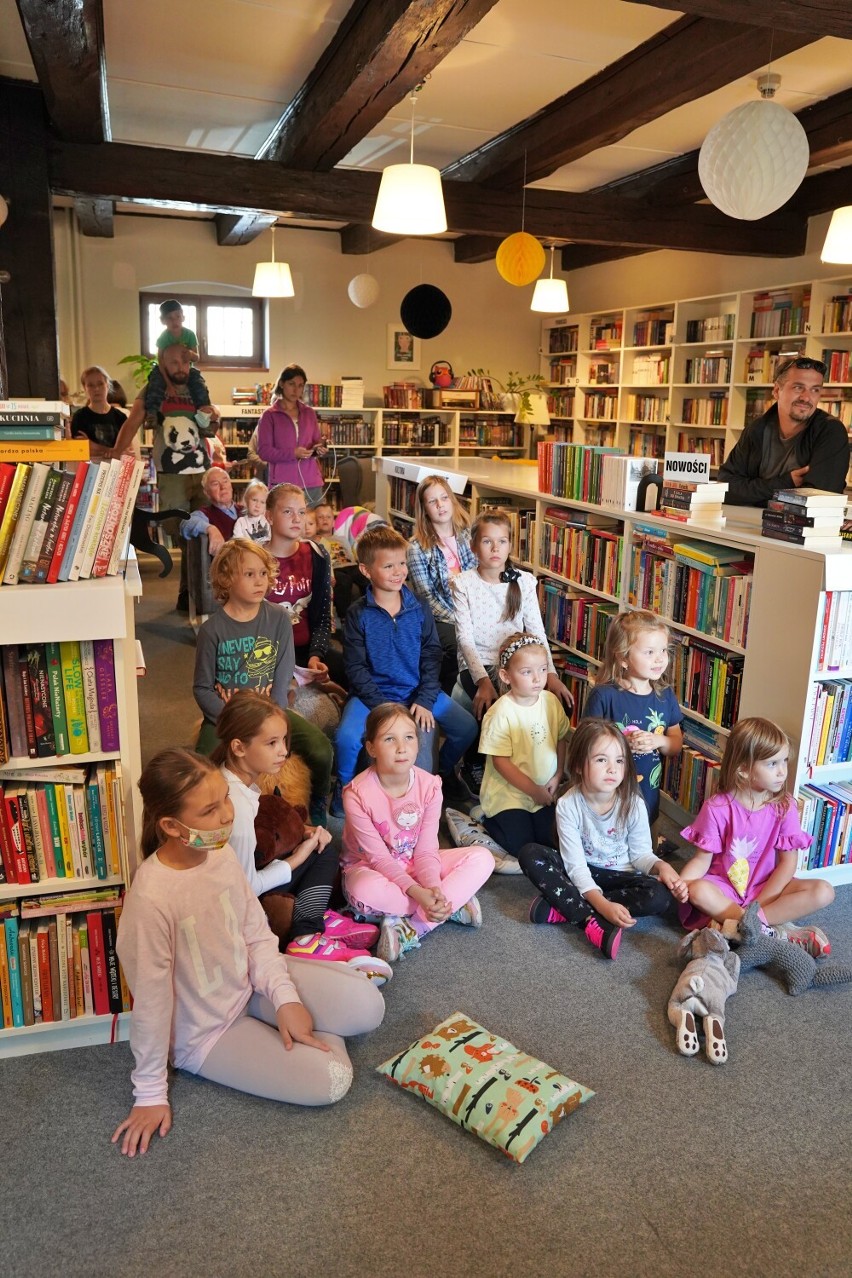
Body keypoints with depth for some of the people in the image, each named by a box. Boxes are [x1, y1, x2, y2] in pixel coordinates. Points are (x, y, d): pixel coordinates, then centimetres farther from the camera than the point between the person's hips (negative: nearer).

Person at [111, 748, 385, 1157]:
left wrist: (286, 998, -11)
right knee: (330, 1081, -12)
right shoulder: (150, 898, -34)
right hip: (204, 1030, -5)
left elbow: (257, 934, -1)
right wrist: (151, 1094, -12)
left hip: (250, 984, 6)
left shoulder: (220, 853, -13)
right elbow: (152, 1002, -23)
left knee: (367, 1007, -6)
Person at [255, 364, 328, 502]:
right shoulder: (270, 415, 2)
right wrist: (293, 453, -17)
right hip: (282, 483, -4)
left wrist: (320, 448, -7)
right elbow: (263, 451, -4)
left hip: (311, 482, 4)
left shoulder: (309, 413, 14)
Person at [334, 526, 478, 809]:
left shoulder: (419, 608, 2)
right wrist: (383, 707, -16)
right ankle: (343, 790, 1)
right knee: (347, 737, -29)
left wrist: (425, 700, -9)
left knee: (467, 727, -8)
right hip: (372, 694, -3)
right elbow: (356, 668, -7)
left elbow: (432, 656, 2)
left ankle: (441, 774, 21)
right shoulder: (358, 614, -6)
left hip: (417, 691, 3)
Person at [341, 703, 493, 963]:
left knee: (482, 859, -16)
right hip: (370, 868, -3)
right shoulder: (357, 794, -24)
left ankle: (412, 928, -24)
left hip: (414, 865, 4)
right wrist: (417, 892, -34)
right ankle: (451, 907, -17)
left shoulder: (429, 786, -14)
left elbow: (425, 850, -12)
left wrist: (432, 887, -32)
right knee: (365, 890, -41)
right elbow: (378, 857, -21)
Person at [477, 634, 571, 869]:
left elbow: (561, 739, 9)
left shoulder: (551, 701, -4)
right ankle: (488, 820, 18)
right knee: (523, 848, -9)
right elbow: (500, 761, -18)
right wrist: (533, 790, -15)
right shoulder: (501, 712, -21)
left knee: (546, 843, 2)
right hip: (509, 791, -5)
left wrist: (558, 776, -1)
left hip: (545, 791, 5)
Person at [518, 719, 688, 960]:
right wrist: (602, 905, -35)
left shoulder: (633, 805, -16)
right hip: (583, 876, -1)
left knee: (661, 896, -30)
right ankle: (591, 922, -34)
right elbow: (576, 865, -21)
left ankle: (564, 908, -26)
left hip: (618, 876, 1)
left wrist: (661, 866, -27)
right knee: (530, 854, -25)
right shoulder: (568, 805, -20)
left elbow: (640, 854, -4)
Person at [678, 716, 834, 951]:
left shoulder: (784, 806, -7)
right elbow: (703, 859, -9)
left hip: (767, 887, 3)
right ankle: (775, 931, -27)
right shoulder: (717, 808, -13)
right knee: (697, 891, -34)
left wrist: (758, 905, -17)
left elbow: (788, 863, -7)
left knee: (823, 891, -21)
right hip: (725, 887, -3)